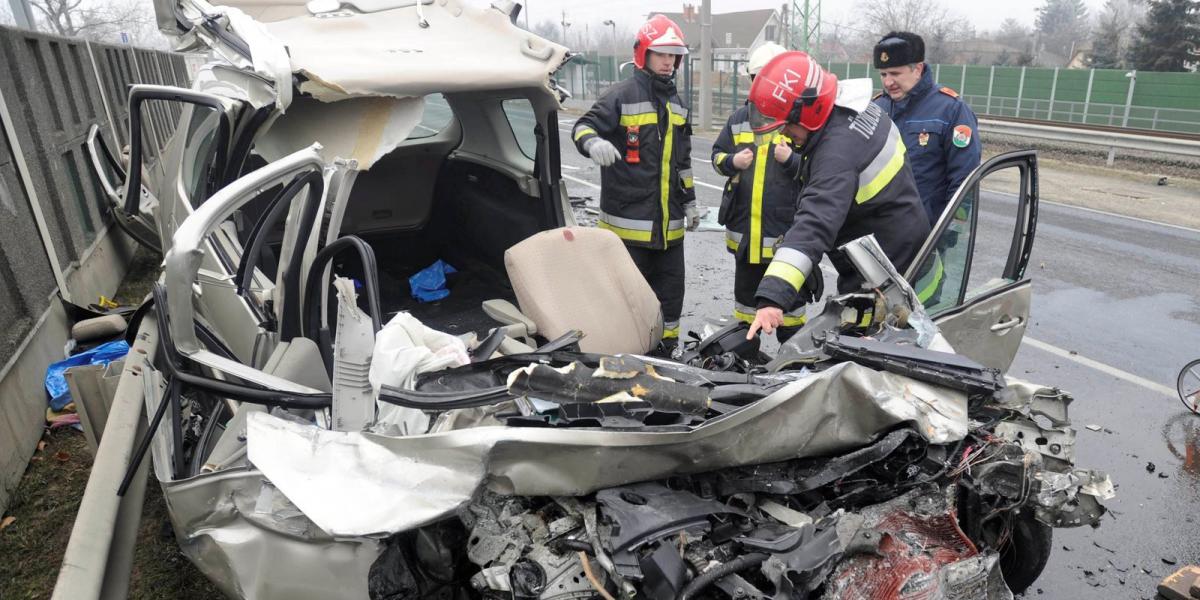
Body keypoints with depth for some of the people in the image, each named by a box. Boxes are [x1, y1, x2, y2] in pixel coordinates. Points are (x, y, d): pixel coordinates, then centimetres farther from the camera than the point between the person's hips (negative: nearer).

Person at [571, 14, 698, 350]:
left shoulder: (676, 103, 16)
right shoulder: (622, 95, -7)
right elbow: (582, 127, -14)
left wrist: (689, 200, 21)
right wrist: (594, 143, -38)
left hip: (669, 220, 7)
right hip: (629, 218, -6)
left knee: (671, 285, 12)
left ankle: (667, 346, 26)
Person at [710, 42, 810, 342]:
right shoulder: (740, 117, 10)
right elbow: (717, 154, 15)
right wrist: (732, 161, -6)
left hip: (786, 230, -4)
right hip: (744, 228, 5)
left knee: (789, 298, 5)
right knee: (746, 295, 18)